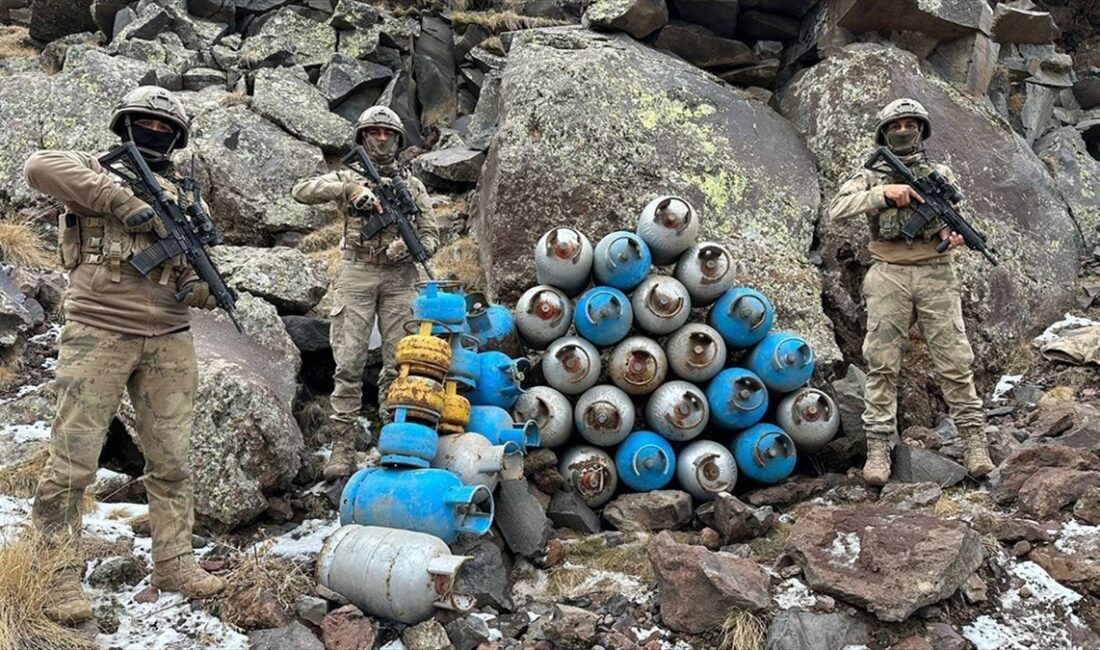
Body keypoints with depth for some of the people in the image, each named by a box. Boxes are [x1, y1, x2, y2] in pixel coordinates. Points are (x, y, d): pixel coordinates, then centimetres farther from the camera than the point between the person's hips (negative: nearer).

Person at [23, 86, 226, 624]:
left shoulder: (181, 195, 19)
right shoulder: (94, 171, 4)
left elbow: (195, 265, 23)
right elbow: (39, 166, -17)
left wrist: (200, 288, -1)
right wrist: (122, 199, -22)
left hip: (168, 341, 5)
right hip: (97, 335, -5)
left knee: (171, 459, 8)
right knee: (72, 462, -3)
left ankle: (174, 563, 17)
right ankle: (58, 576, 7)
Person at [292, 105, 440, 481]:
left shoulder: (412, 185, 15)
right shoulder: (348, 178, 10)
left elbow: (431, 235, 10)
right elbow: (301, 191, -7)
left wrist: (410, 247, -13)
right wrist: (350, 189, -19)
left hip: (399, 277, 2)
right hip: (356, 274, -1)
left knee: (398, 363, 1)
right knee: (349, 363, -5)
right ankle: (343, 447, -3)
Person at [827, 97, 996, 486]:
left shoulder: (941, 173, 17)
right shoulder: (872, 176, 10)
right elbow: (837, 209, -5)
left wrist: (955, 233, -9)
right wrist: (884, 192, -15)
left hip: (936, 275, 1)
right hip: (889, 278, -1)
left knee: (955, 362, -2)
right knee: (882, 365, -3)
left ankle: (975, 441, 5)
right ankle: (878, 449, -1)